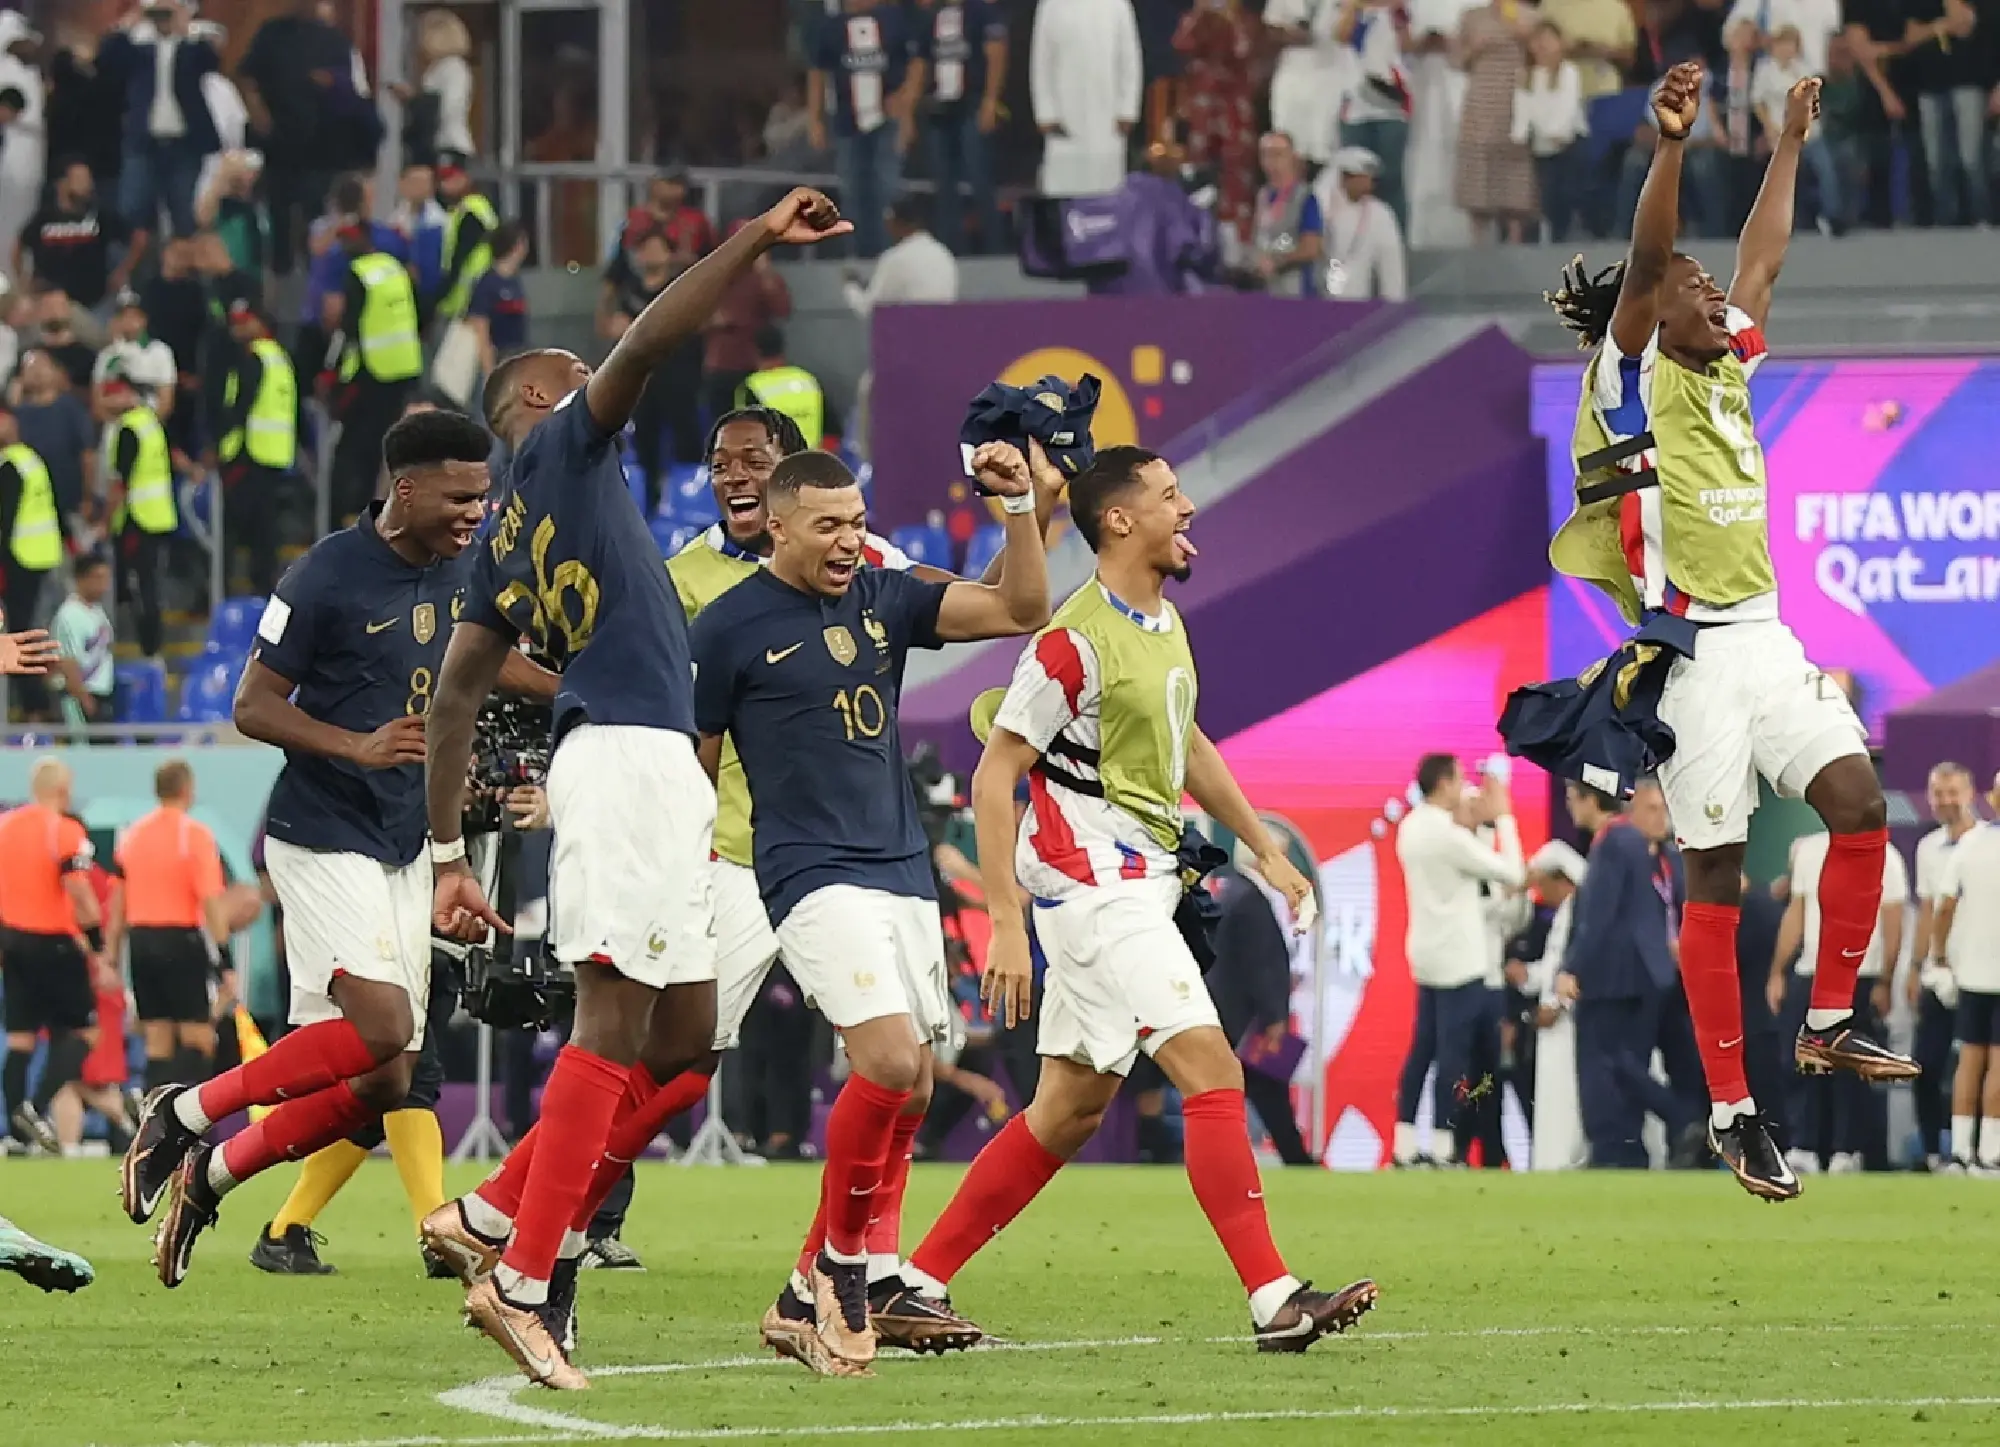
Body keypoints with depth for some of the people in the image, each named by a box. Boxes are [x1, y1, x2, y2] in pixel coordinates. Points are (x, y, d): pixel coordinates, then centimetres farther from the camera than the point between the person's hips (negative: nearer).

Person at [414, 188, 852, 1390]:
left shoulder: (506, 535, 23)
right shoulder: (562, 446, 3)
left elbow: (457, 692, 19)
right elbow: (645, 346, -14)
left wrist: (448, 853, 17)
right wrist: (755, 242, -14)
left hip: (658, 771, 9)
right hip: (627, 754, -9)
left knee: (683, 1028, 11)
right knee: (617, 1021, -11)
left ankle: (495, 1216, 12)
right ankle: (522, 1280, -13)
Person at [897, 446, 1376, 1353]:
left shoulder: (1164, 622, 12)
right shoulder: (1077, 642, -16)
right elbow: (995, 775, -15)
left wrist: (1266, 849, 27)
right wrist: (1005, 925, -19)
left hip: (1137, 886, 10)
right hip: (1091, 883, -10)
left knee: (1071, 1110, 10)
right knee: (1212, 1071, -16)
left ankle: (919, 1280, 16)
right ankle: (1275, 1301, -19)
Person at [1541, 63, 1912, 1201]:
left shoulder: (1727, 373, 16)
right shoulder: (1632, 380, -4)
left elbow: (1763, 262, 29)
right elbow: (1646, 264, -19)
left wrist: (1790, 146, 34)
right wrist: (1670, 146, -33)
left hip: (1765, 638, 7)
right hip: (1690, 652, -7)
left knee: (1860, 804, -7)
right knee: (1716, 874, -5)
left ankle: (1830, 1024, 7)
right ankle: (1732, 1110, -2)